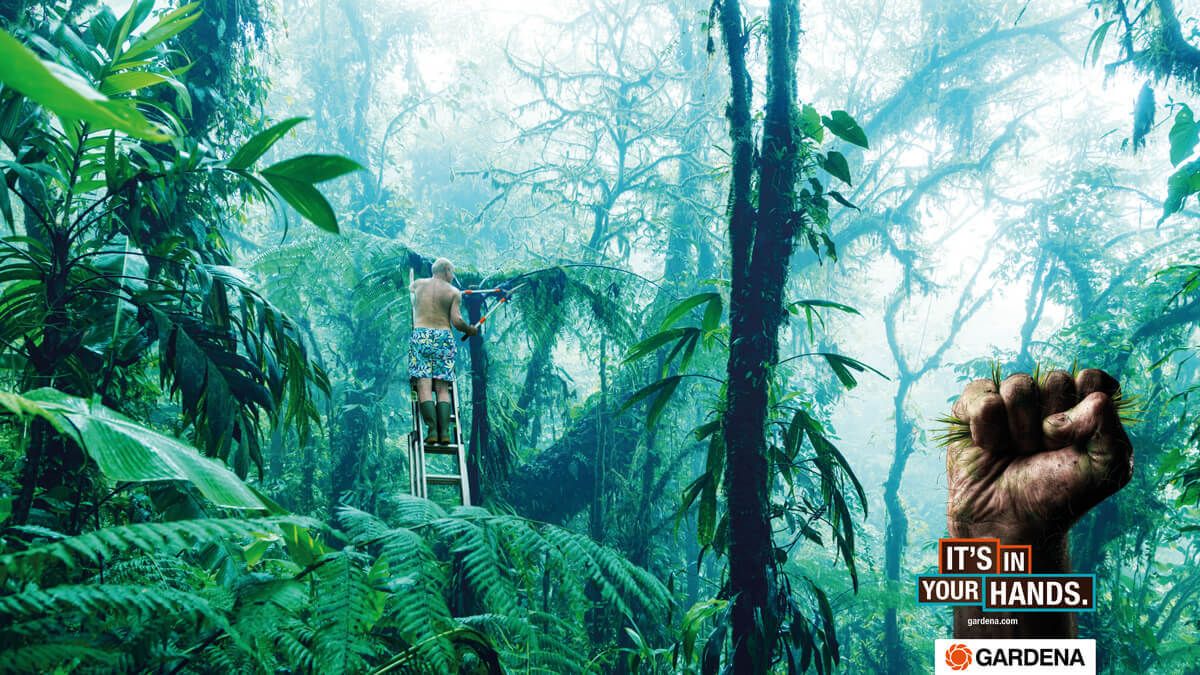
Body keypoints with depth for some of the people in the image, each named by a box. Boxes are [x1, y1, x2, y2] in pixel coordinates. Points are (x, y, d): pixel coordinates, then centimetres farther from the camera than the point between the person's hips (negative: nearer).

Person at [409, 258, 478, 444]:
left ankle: (432, 431, -20)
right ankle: (444, 432, -13)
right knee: (442, 388, 2)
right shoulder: (454, 292, 7)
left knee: (424, 386, -7)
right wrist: (470, 330, 16)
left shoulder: (418, 284, 14)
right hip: (444, 337, 0)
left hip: (421, 335, 0)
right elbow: (456, 321, -3)